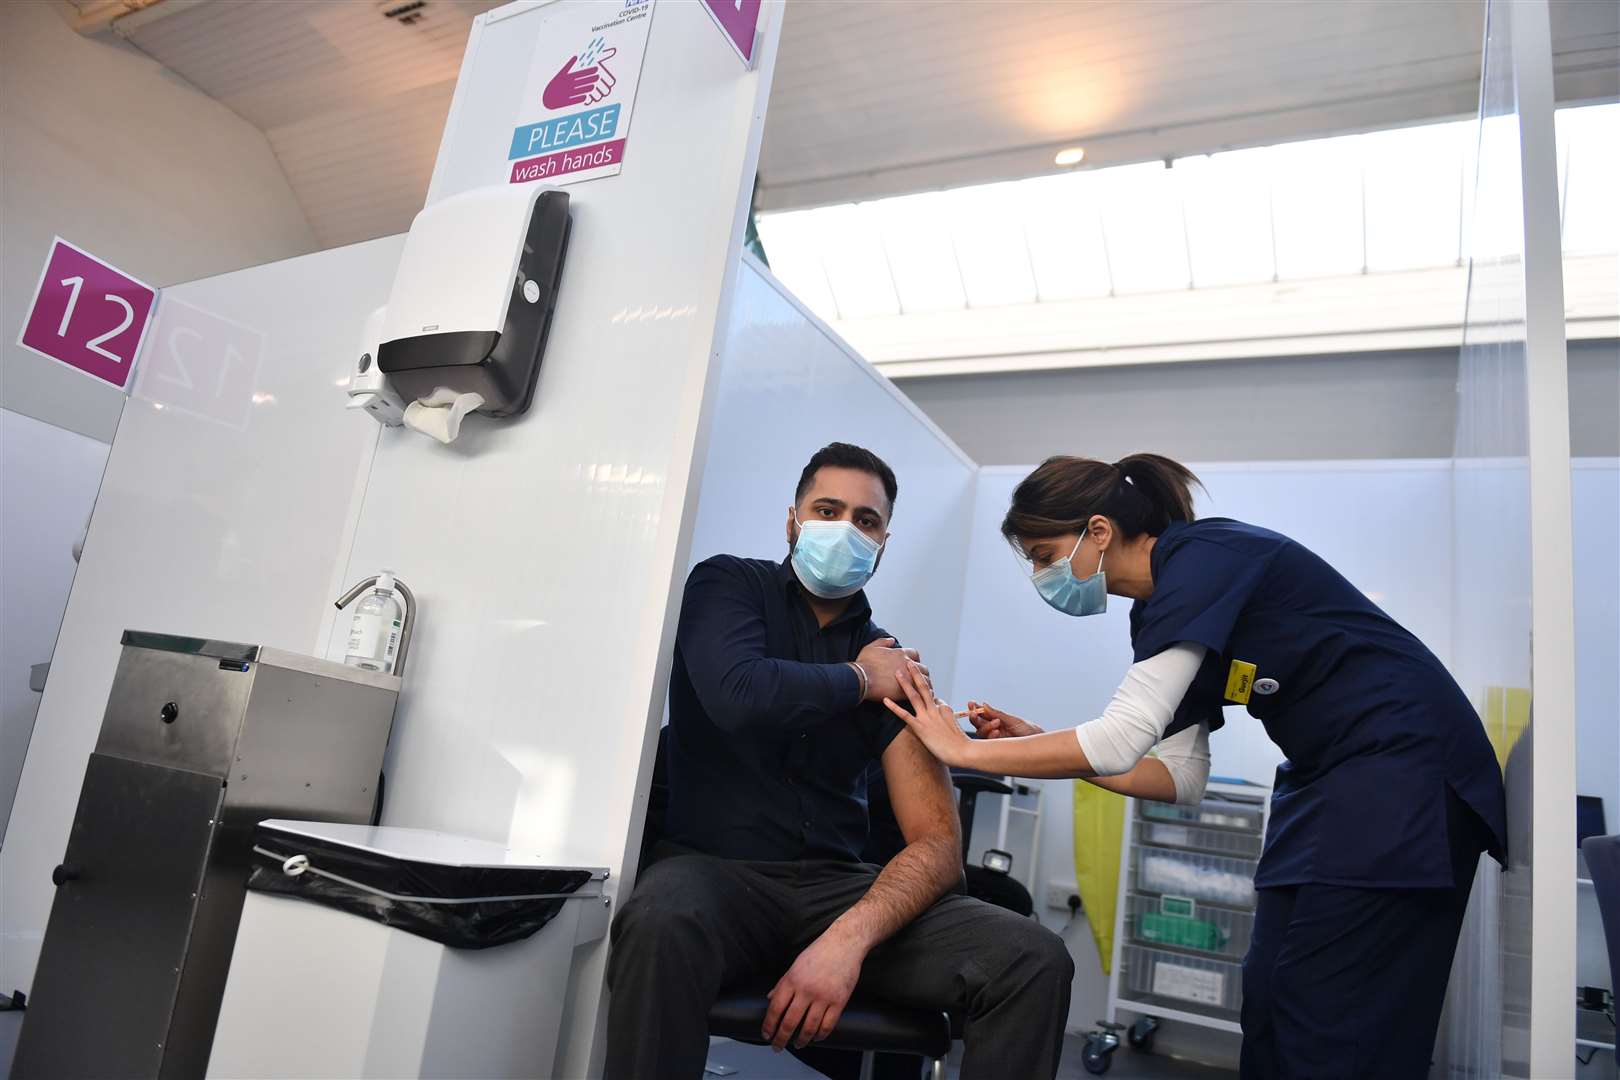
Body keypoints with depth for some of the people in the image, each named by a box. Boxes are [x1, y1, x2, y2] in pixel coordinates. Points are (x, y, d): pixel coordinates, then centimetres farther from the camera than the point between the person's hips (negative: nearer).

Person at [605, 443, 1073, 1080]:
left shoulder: (895, 666, 6)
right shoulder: (729, 584, 1)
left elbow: (936, 843, -3)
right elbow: (740, 697, -22)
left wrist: (849, 939, -22)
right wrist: (859, 680, -4)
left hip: (838, 885, 3)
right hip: (713, 867, -3)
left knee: (1036, 962, -16)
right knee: (663, 924, -38)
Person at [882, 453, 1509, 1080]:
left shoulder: (1204, 557, -19)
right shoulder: (1160, 613, 8)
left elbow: (1120, 740, -27)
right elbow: (1182, 778, 8)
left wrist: (965, 749, -17)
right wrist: (1037, 745, 1)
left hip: (1401, 771, -9)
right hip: (1328, 779, 9)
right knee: (1268, 1005, 7)